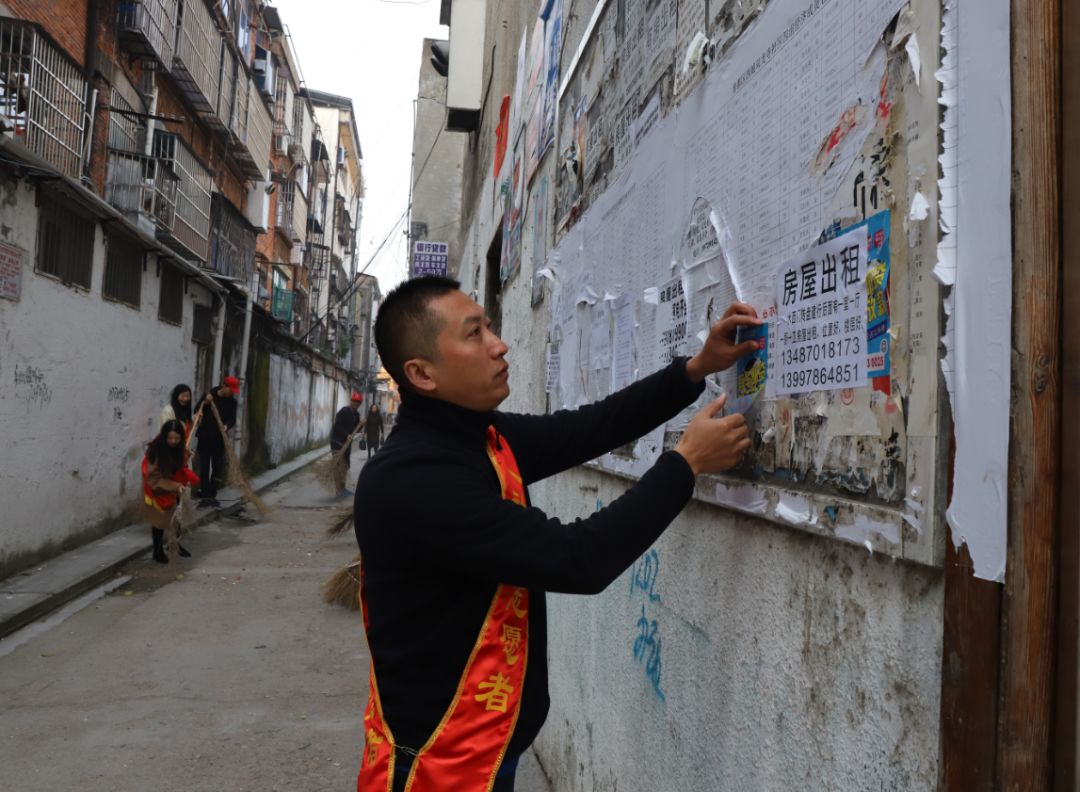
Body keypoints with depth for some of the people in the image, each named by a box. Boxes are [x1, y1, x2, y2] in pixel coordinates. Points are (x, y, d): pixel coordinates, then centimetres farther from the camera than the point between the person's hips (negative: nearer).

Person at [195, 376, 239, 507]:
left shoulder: (232, 401, 1)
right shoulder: (209, 395, -4)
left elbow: (232, 419, -1)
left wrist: (226, 426, -23)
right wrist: (205, 403, -20)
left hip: (220, 438, 2)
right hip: (204, 437, -2)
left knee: (218, 468, 2)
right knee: (204, 467, 1)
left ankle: (212, 495, 10)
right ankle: (205, 495, 7)